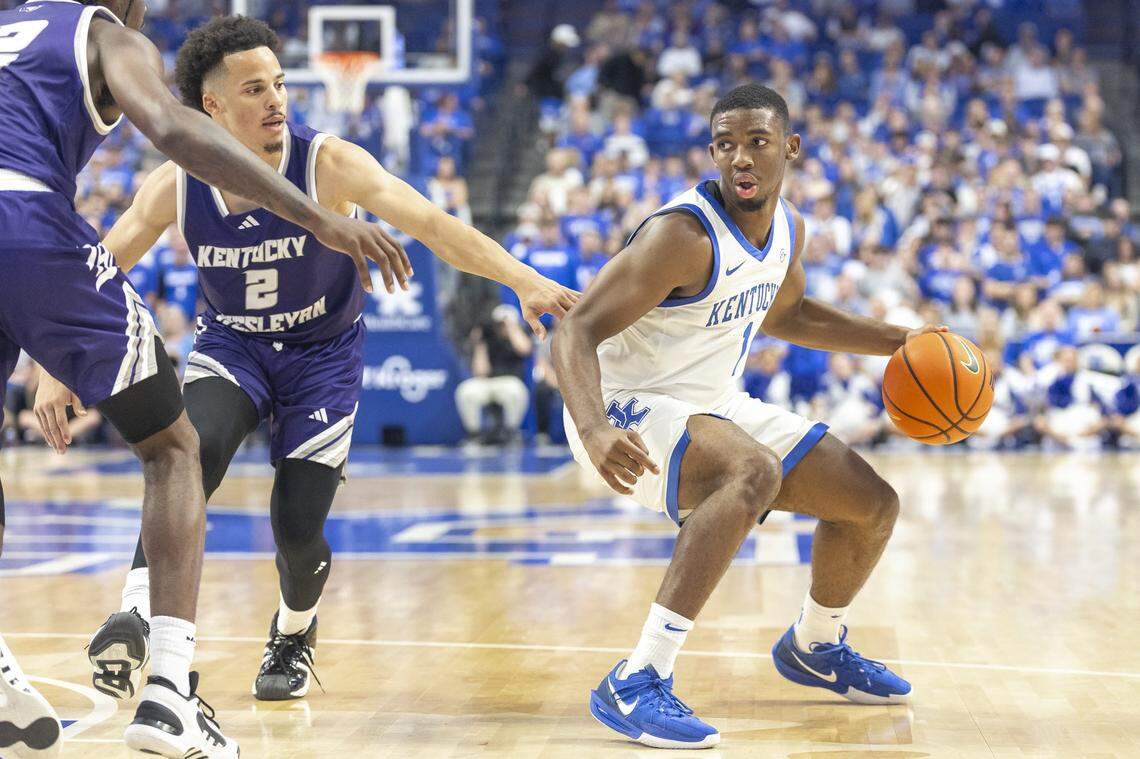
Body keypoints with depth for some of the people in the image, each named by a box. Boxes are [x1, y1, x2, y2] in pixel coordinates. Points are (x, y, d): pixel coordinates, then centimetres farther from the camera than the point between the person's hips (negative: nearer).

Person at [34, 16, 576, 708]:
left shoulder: (329, 164, -25)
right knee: (196, 451, -31)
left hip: (323, 352, -1)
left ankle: (295, 634, 25)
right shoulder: (176, 185, -16)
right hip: (230, 346, 2)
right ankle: (137, 614, -26)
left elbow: (432, 225, -33)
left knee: (298, 526, -8)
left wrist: (522, 280, -46)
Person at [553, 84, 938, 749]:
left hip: (716, 407, 9)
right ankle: (636, 686, -36)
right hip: (632, 412, -8)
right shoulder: (685, 235, -26)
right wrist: (594, 431, -47)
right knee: (754, 471, -39)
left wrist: (897, 341, 17)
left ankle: (815, 647, 39)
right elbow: (578, 330, -30)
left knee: (874, 504, 9)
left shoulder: (788, 227, 0)